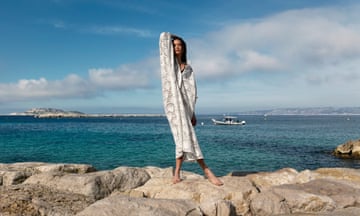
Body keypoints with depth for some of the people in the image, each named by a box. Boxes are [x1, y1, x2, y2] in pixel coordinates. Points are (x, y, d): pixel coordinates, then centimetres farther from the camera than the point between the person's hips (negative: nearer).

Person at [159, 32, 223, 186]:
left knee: (183, 137, -3)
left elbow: (191, 91, 16)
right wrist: (173, 37, 23)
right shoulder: (168, 61, 11)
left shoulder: (188, 68, 20)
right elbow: (164, 36, 2)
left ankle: (177, 173, 2)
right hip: (173, 100, -4)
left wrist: (193, 113, 10)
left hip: (184, 104, 4)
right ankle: (207, 171, -14)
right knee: (186, 134, -13)